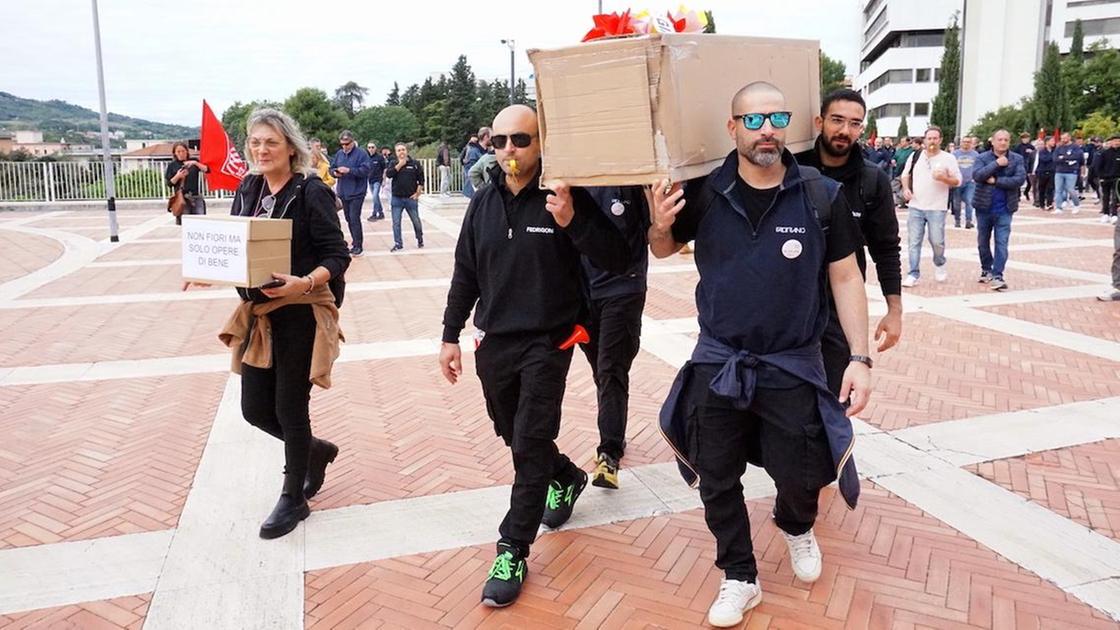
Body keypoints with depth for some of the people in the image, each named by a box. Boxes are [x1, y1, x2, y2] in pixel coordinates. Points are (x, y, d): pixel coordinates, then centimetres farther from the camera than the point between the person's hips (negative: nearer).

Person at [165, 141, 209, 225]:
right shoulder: (172, 166, 7)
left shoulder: (193, 162, 11)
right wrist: (177, 176, -12)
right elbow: (169, 183, 5)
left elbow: (207, 170, -2)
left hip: (196, 197, 1)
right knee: (183, 221, -5)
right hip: (182, 198, -1)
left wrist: (195, 163, -14)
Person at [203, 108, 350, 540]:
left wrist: (306, 282, -31)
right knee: (256, 410, 11)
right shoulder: (247, 190, 7)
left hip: (300, 315, -6)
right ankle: (316, 451, 39)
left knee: (290, 409, 4)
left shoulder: (311, 192, -11)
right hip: (257, 315, 6)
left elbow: (337, 256, -14)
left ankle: (293, 499, 25)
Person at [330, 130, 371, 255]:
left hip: (356, 193, -6)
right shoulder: (339, 154, 10)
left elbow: (365, 170, -18)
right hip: (343, 193, 6)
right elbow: (331, 168, 16)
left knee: (354, 219, -10)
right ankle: (355, 240, 26)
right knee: (349, 219, 13)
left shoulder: (361, 154, -7)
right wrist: (335, 172, -7)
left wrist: (349, 170, -25)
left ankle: (358, 246, -4)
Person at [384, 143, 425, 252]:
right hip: (397, 199, 2)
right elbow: (388, 174, -12)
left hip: (411, 198, -2)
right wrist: (400, 164, -13)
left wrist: (418, 192, -5)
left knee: (416, 221, 7)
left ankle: (420, 240, 26)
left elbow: (421, 179, 1)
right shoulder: (393, 164, 6)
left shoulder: (415, 164, 0)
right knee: (396, 223, 2)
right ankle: (398, 243, 11)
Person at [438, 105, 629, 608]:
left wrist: (573, 221, -31)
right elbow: (465, 274, 11)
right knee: (513, 434, 19)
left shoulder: (564, 198, -11)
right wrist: (451, 335, 11)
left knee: (530, 445, -3)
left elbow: (617, 261, -17)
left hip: (547, 343, -5)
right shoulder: (484, 202, 4)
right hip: (494, 341, 6)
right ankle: (566, 477, 47)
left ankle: (513, 551, 9)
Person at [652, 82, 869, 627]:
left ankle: (796, 526, 48)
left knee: (800, 475, 10)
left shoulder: (822, 196, -9)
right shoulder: (703, 193, -7)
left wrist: (860, 358, -8)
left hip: (794, 366, -1)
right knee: (717, 482, 10)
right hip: (718, 363, 1)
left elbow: (846, 279, -2)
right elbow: (663, 251, 10)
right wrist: (661, 226, -14)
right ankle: (740, 578, 33)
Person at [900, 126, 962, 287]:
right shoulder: (915, 156, 6)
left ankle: (939, 265, 29)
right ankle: (914, 274, 6)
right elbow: (905, 174, 16)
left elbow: (958, 181, 0)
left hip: (937, 208, -2)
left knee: (937, 241, -1)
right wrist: (906, 188, -2)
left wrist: (944, 178, -19)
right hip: (915, 207, 2)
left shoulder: (948, 158, -2)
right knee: (914, 241, 1)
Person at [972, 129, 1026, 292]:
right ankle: (986, 270, 32)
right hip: (984, 207, 1)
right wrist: (996, 163, -20)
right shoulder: (982, 158, -1)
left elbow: (1019, 179, -13)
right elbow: (976, 175, -18)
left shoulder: (1017, 159, 1)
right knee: (983, 242, 13)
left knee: (1001, 243, -7)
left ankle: (997, 276, -6)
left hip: (1004, 209, -1)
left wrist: (996, 181, -17)